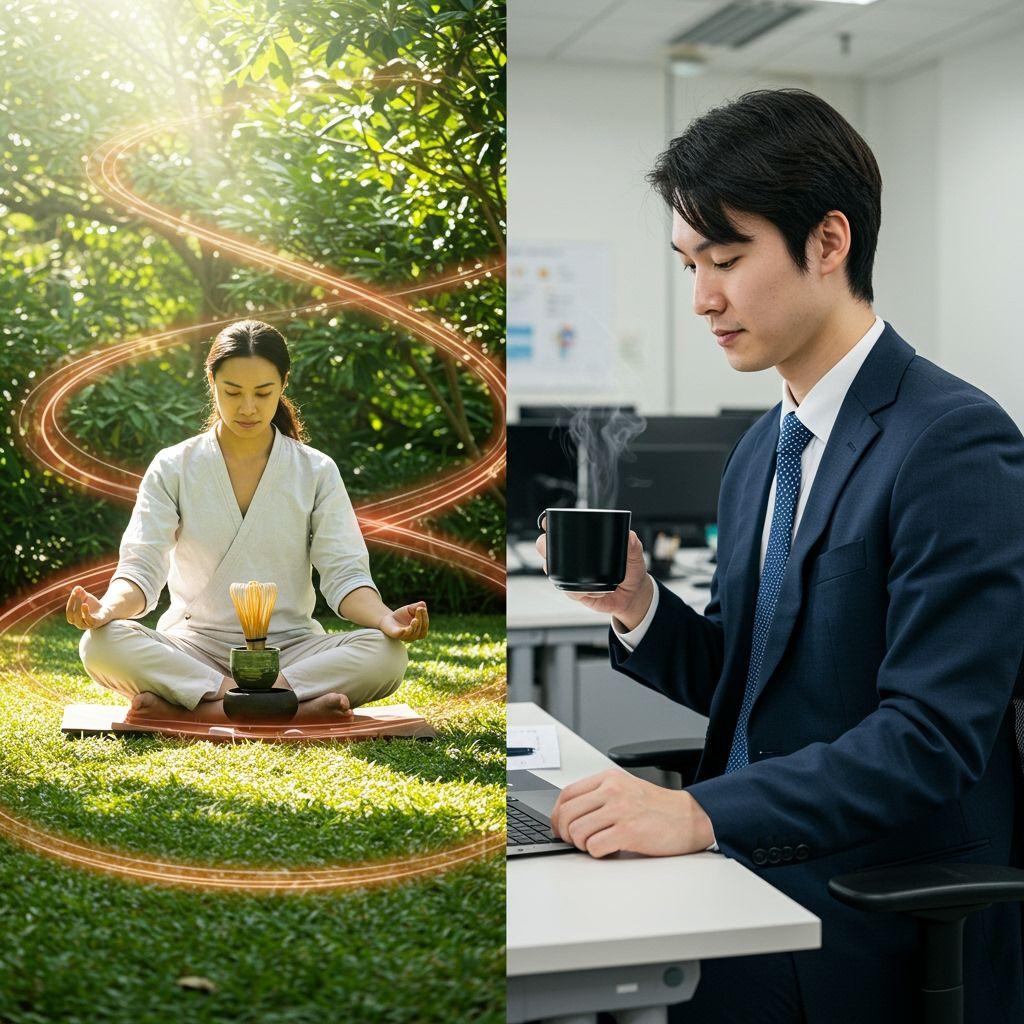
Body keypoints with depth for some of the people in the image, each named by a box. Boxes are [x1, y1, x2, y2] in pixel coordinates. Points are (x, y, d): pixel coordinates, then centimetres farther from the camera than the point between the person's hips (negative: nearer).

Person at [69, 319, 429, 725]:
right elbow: (142, 567, -5)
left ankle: (183, 708, -31)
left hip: (289, 646, 1)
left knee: (386, 655, -29)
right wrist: (108, 608, -29)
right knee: (101, 644, -31)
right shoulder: (173, 468, 3)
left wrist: (385, 619, -26)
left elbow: (343, 573, -3)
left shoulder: (316, 471, 4)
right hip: (194, 648, 0)